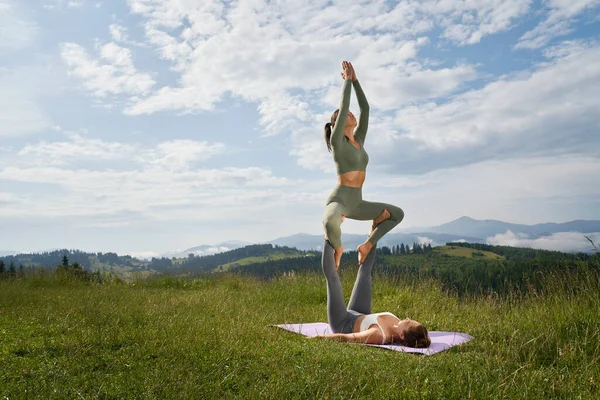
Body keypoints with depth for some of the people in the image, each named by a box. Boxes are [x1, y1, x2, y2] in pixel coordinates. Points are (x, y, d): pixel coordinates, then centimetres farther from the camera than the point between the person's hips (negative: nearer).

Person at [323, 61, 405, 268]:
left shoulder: (358, 140, 12)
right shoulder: (337, 141, -8)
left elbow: (365, 108, 9)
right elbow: (343, 106, -12)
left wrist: (355, 79, 8)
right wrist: (347, 79, -2)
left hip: (356, 203, 8)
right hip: (338, 201, -7)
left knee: (397, 214, 12)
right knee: (331, 223, -43)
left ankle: (367, 245, 9)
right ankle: (337, 247, -6)